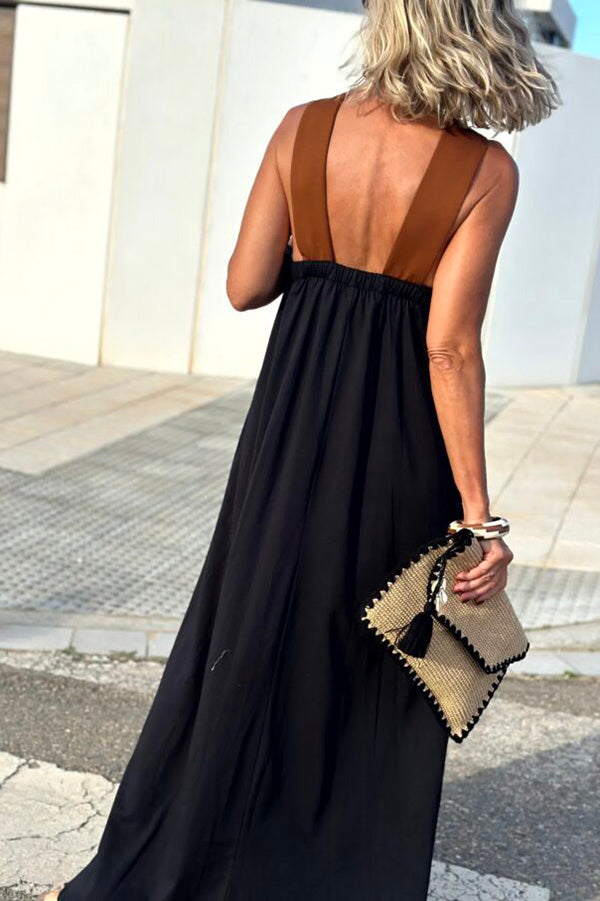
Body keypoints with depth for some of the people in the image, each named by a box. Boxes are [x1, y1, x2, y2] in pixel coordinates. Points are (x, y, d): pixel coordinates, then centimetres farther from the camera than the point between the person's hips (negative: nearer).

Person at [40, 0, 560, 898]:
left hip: (296, 407, 3)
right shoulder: (487, 172, -11)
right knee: (383, 669, 16)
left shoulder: (302, 128, -3)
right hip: (400, 432, -3)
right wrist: (476, 507, -12)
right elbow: (449, 348, -17)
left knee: (250, 633, 18)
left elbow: (246, 286, 0)